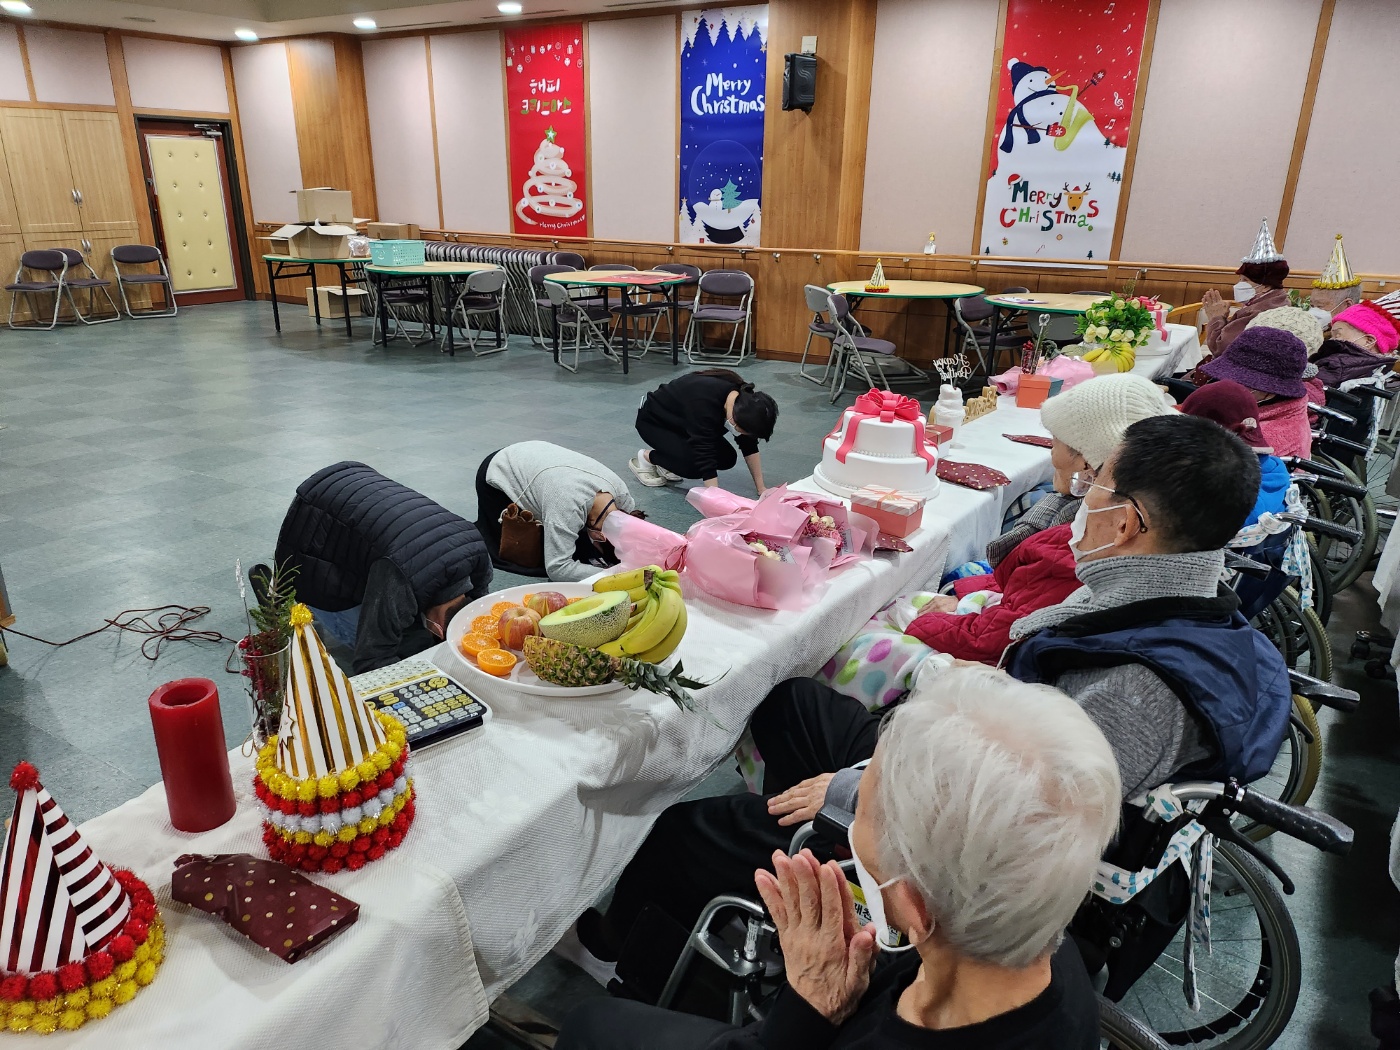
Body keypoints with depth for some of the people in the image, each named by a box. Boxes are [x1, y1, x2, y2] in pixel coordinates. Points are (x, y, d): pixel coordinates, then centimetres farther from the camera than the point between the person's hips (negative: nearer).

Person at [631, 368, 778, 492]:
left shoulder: (743, 399, -18)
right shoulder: (705, 404, -39)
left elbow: (749, 445, -10)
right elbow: (705, 456, -40)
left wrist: (761, 488, -12)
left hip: (681, 419, 8)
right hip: (653, 419, -8)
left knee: (727, 458, -5)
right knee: (695, 463, -25)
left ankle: (666, 461, 11)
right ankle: (646, 457, -1)